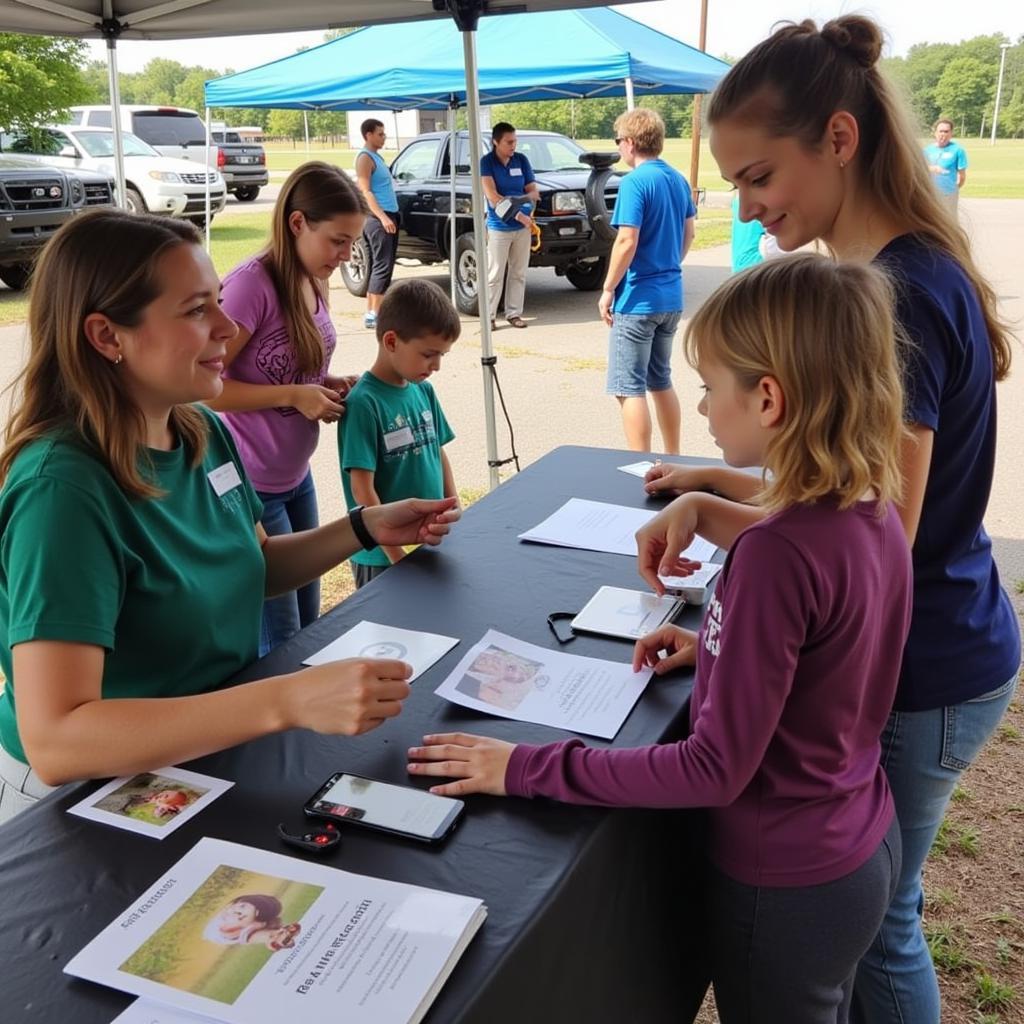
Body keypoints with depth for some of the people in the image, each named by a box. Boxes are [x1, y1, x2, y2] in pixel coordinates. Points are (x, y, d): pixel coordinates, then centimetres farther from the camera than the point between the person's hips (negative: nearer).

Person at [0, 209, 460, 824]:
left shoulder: (205, 432, -2)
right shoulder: (63, 489, -26)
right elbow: (54, 742, -34)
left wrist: (365, 529, 0)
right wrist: (289, 702, -42)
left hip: (220, 747, 7)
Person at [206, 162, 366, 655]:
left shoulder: (315, 282, 4)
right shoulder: (251, 283, -21)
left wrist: (329, 385, -2)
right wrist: (294, 396, -23)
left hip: (297, 477, 8)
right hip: (251, 486, -8)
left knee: (309, 625, 18)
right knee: (279, 643, 2)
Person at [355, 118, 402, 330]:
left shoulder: (376, 156, 19)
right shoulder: (365, 157, -9)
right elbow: (365, 191, -18)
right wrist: (383, 217, -27)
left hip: (388, 216, 10)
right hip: (378, 218, -10)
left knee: (380, 266, 10)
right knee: (382, 266, -12)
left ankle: (371, 311, 13)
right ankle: (374, 314, -12)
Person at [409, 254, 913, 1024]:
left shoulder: (777, 557, -32)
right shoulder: (871, 511, -7)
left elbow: (716, 769, -29)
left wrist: (528, 769, -25)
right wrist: (723, 643, 2)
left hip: (786, 885, -7)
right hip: (861, 845, 7)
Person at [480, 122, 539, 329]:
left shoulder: (521, 160, 4)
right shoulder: (486, 162, -7)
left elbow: (533, 191, 6)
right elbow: (492, 196, -16)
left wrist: (517, 200, -16)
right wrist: (517, 214, -20)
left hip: (523, 227, 4)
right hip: (499, 227, -4)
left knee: (518, 273, 9)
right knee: (494, 275, -2)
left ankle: (514, 313, 18)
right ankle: (488, 316, 5)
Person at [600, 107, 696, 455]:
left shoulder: (635, 182, -15)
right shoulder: (678, 180, 9)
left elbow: (627, 242, -20)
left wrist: (608, 289, -12)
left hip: (638, 299, -8)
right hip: (671, 296, 8)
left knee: (630, 388, -1)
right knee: (661, 381, 18)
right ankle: (672, 462, 26)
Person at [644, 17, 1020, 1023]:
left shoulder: (898, 297, -26)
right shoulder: (904, 272, 5)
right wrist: (721, 482, 6)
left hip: (918, 676, -9)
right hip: (942, 648, 9)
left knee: (873, 921, 13)